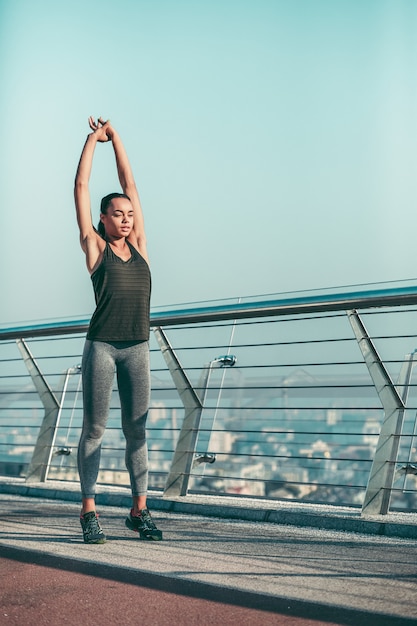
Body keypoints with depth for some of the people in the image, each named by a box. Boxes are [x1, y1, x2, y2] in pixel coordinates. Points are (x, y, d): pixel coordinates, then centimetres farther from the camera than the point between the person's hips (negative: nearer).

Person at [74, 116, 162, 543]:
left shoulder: (138, 245, 12)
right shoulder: (95, 247, 3)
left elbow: (130, 183, 16)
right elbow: (81, 187, 5)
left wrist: (116, 137, 20)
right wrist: (93, 140, 12)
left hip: (137, 348, 4)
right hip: (101, 345, -4)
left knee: (136, 431, 6)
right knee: (94, 428, 0)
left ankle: (139, 511, 12)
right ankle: (89, 511, 6)